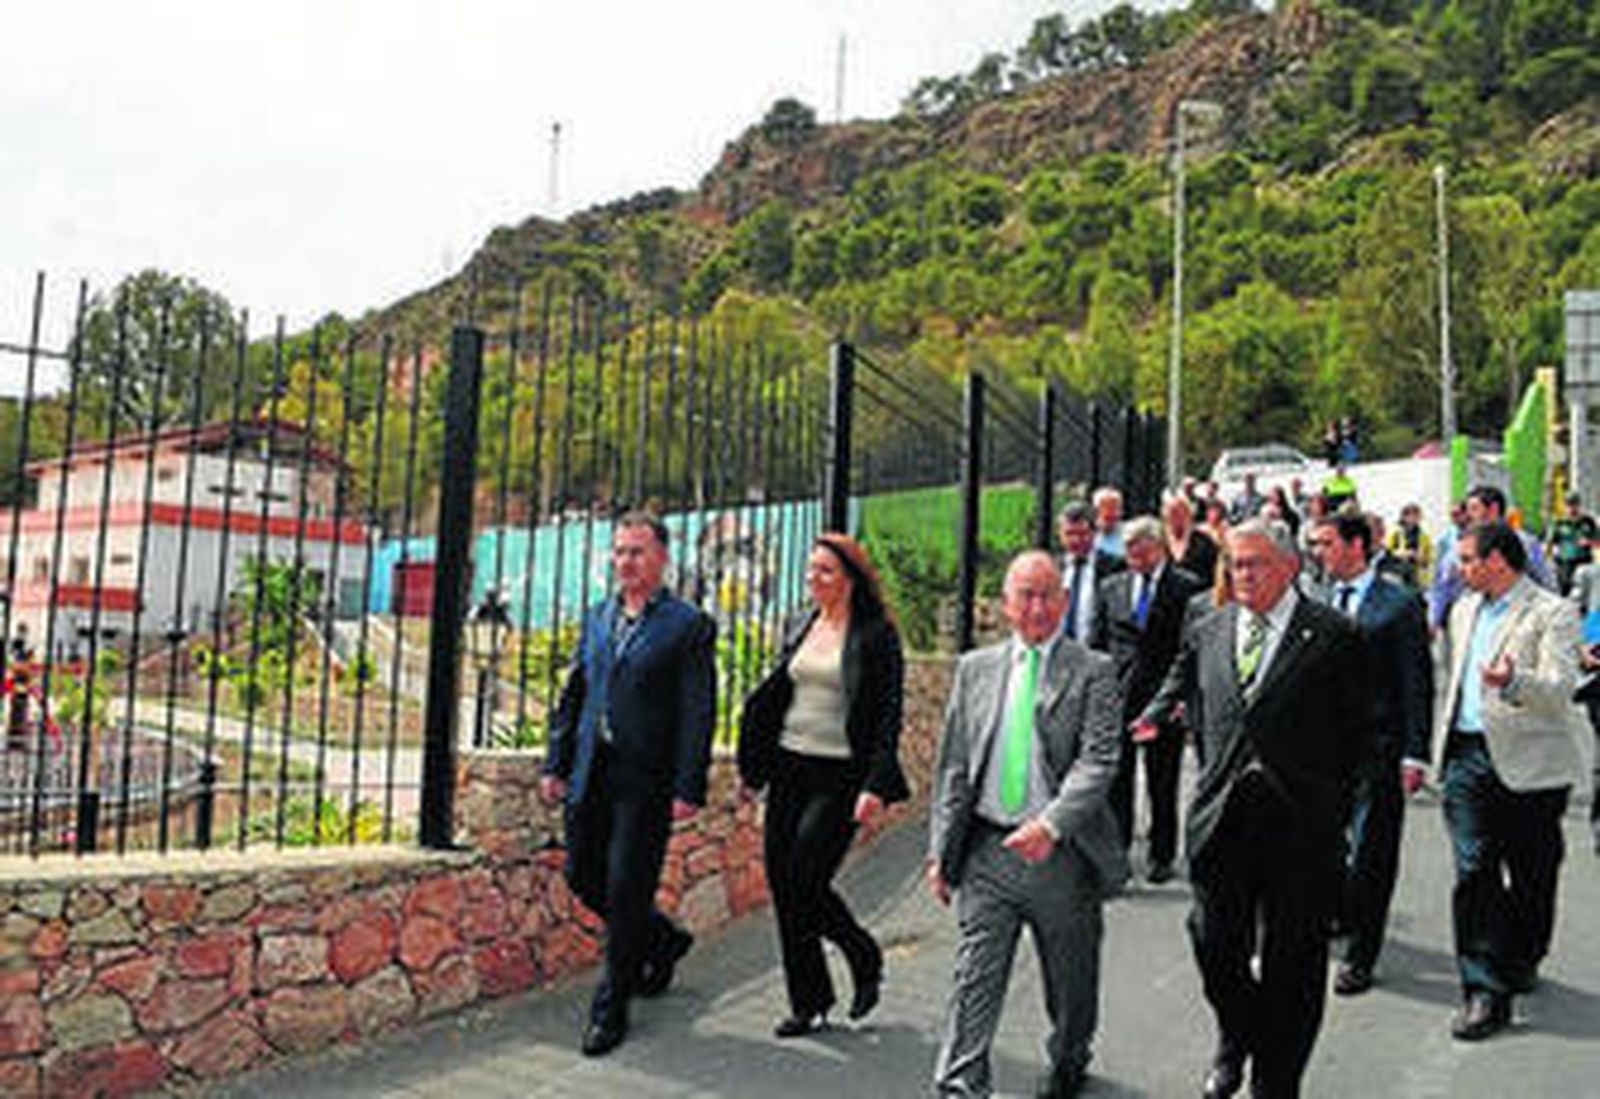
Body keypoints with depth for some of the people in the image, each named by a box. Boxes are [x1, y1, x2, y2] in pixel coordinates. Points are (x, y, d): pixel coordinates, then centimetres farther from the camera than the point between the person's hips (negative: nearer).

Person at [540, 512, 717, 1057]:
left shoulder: (688, 625, -6)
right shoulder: (596, 617, 12)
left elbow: (698, 713, -9)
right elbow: (572, 695, 15)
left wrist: (688, 789, -14)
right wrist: (556, 763, 10)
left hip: (646, 781, -6)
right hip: (591, 772, 6)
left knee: (626, 890, -2)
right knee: (584, 878, 11)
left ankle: (611, 1008, 15)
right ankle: (663, 941, 35)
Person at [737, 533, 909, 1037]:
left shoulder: (876, 636, -7)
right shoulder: (799, 626, 11)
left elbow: (888, 716, -9)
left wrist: (876, 786, -16)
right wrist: (754, 761, 12)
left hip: (841, 777, -6)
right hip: (790, 768, 6)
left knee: (805, 885, -9)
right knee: (782, 885, 6)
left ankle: (864, 957, 20)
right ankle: (808, 1003, 20)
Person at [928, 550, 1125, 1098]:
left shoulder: (1092, 672, -3)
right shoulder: (975, 668, 7)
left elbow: (1099, 761, -13)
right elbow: (953, 766, 8)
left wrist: (1051, 825, -26)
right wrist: (941, 849, 4)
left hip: (1063, 854, -1)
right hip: (987, 850, 1)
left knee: (1071, 979, 18)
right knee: (975, 978, -4)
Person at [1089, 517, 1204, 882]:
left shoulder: (1187, 588, -1)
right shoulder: (1111, 588, 10)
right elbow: (1096, 644, 12)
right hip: (1117, 697, 3)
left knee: (1163, 785, 9)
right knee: (1115, 780, 2)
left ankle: (1161, 856, 22)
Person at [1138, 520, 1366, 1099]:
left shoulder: (1330, 633, 0)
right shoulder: (1206, 634, 11)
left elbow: (1353, 728, 2)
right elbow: (1185, 701, 19)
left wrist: (1330, 800, 0)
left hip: (1298, 819, -2)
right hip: (1221, 814, 3)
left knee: (1291, 958, 6)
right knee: (1213, 942, 3)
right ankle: (1236, 1037, 33)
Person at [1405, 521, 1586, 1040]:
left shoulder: (1553, 613, -8)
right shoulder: (1464, 610, 14)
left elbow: (1560, 689, -19)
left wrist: (1514, 682, -39)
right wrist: (1433, 747, 21)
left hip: (1530, 763, -4)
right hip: (1468, 755, 5)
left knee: (1531, 877, 10)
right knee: (1474, 871, -5)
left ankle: (1519, 964, 32)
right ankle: (1484, 991, -4)